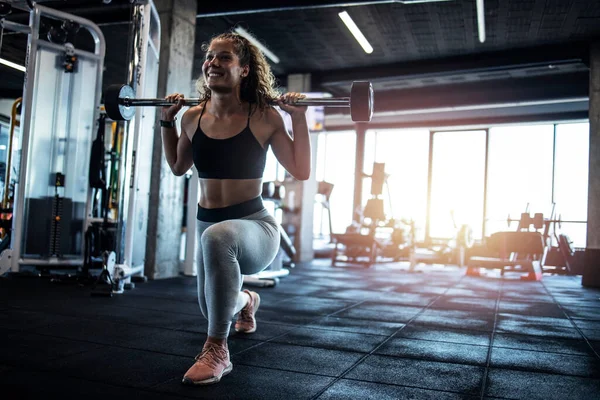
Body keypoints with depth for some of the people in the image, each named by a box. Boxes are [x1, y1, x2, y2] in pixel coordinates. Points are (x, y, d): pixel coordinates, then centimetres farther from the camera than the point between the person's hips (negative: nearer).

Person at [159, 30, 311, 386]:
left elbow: (301, 171, -9)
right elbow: (178, 166, 16)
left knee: (218, 236, -43)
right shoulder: (194, 117, 0)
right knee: (214, 308, 23)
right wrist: (167, 120, 9)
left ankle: (217, 352, -28)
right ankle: (246, 301, 63)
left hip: (255, 225, -5)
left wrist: (299, 117, -14)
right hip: (208, 225, 6)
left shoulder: (264, 117, -12)